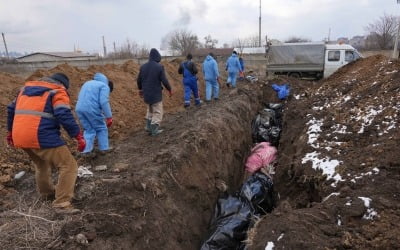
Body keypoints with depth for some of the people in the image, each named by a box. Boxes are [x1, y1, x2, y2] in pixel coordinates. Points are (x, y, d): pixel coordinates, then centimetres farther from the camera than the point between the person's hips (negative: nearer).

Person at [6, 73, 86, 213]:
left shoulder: (27, 87, 24)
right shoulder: (58, 91, 1)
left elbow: (11, 109, 28)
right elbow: (64, 115, -16)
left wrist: (10, 131, 39)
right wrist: (78, 136, -14)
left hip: (20, 137, 8)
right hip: (42, 137, -8)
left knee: (41, 164, 31)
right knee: (69, 166, -2)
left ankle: (46, 193, 46)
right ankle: (62, 203, -6)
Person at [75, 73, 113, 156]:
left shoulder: (88, 83, 28)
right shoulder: (105, 86, 3)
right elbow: (104, 102, -13)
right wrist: (109, 117, -12)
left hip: (79, 109, 7)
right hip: (92, 109, -6)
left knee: (88, 130, 18)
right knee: (101, 128, 13)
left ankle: (86, 150, 10)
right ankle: (104, 148, 17)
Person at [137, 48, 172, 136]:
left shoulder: (143, 66, 4)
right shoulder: (159, 66, -13)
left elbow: (139, 80, 10)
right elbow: (164, 80, -13)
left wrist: (140, 89, 27)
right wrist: (170, 89, 2)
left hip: (146, 93, 6)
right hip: (156, 93, -6)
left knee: (150, 110, 23)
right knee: (157, 112, 6)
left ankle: (148, 126, 20)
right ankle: (154, 129, 6)